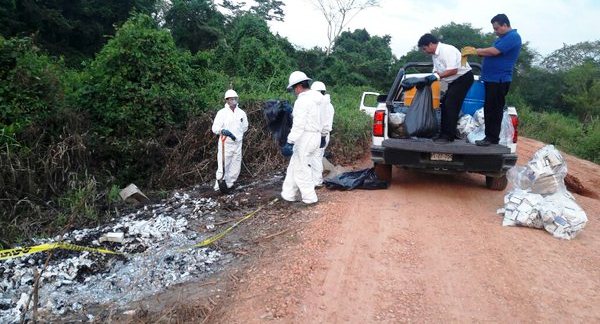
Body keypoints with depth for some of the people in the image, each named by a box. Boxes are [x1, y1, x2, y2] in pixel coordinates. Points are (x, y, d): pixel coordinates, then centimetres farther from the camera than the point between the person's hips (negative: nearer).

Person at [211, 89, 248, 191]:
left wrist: (238, 135, 9)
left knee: (236, 167, 8)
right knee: (223, 166, -7)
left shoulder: (241, 113, 5)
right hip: (225, 144, -4)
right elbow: (215, 128, -12)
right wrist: (224, 131, -30)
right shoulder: (222, 112, -7)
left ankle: (229, 184, 21)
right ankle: (219, 186, 5)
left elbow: (245, 127, 18)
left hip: (238, 144, 5)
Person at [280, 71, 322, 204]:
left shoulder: (302, 100, -15)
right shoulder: (314, 99, 15)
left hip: (306, 137, -10)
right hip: (315, 136, 10)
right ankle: (288, 194, 21)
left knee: (301, 168, 0)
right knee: (294, 166, 16)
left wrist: (290, 142, -24)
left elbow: (299, 125, -22)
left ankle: (310, 197, 7)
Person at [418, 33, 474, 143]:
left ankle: (449, 135, -11)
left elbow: (453, 70, -29)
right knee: (444, 105, 8)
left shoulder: (447, 50, -22)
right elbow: (436, 71, 8)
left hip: (464, 77, -10)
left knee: (450, 105, -15)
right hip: (454, 81, 10)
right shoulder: (434, 54, 5)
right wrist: (429, 79, -8)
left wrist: (437, 76, -30)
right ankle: (444, 134, 13)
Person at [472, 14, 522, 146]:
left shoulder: (512, 37, -11)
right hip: (491, 79, 10)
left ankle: (492, 138, -1)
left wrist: (477, 51, -9)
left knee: (494, 109, -6)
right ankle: (489, 137, 17)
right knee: (489, 109, 11)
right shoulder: (503, 37, 21)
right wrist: (479, 52, 5)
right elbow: (490, 53, 21)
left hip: (499, 80, -10)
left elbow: (494, 51, -21)